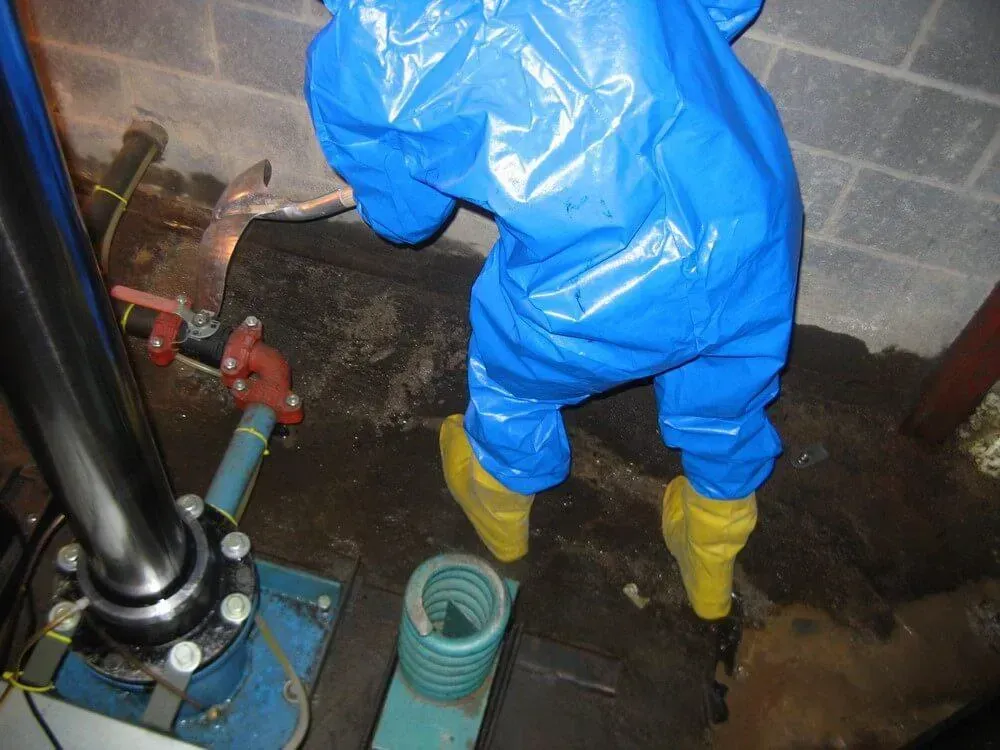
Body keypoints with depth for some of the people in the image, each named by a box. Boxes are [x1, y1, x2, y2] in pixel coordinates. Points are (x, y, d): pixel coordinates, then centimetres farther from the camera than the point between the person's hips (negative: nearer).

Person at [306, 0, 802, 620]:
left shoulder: (352, 57, 2)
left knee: (512, 383, 31)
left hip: (597, 295, -3)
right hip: (756, 226, 4)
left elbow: (405, 216, 17)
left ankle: (499, 511, 61)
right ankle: (712, 578, 58)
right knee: (726, 412, 32)